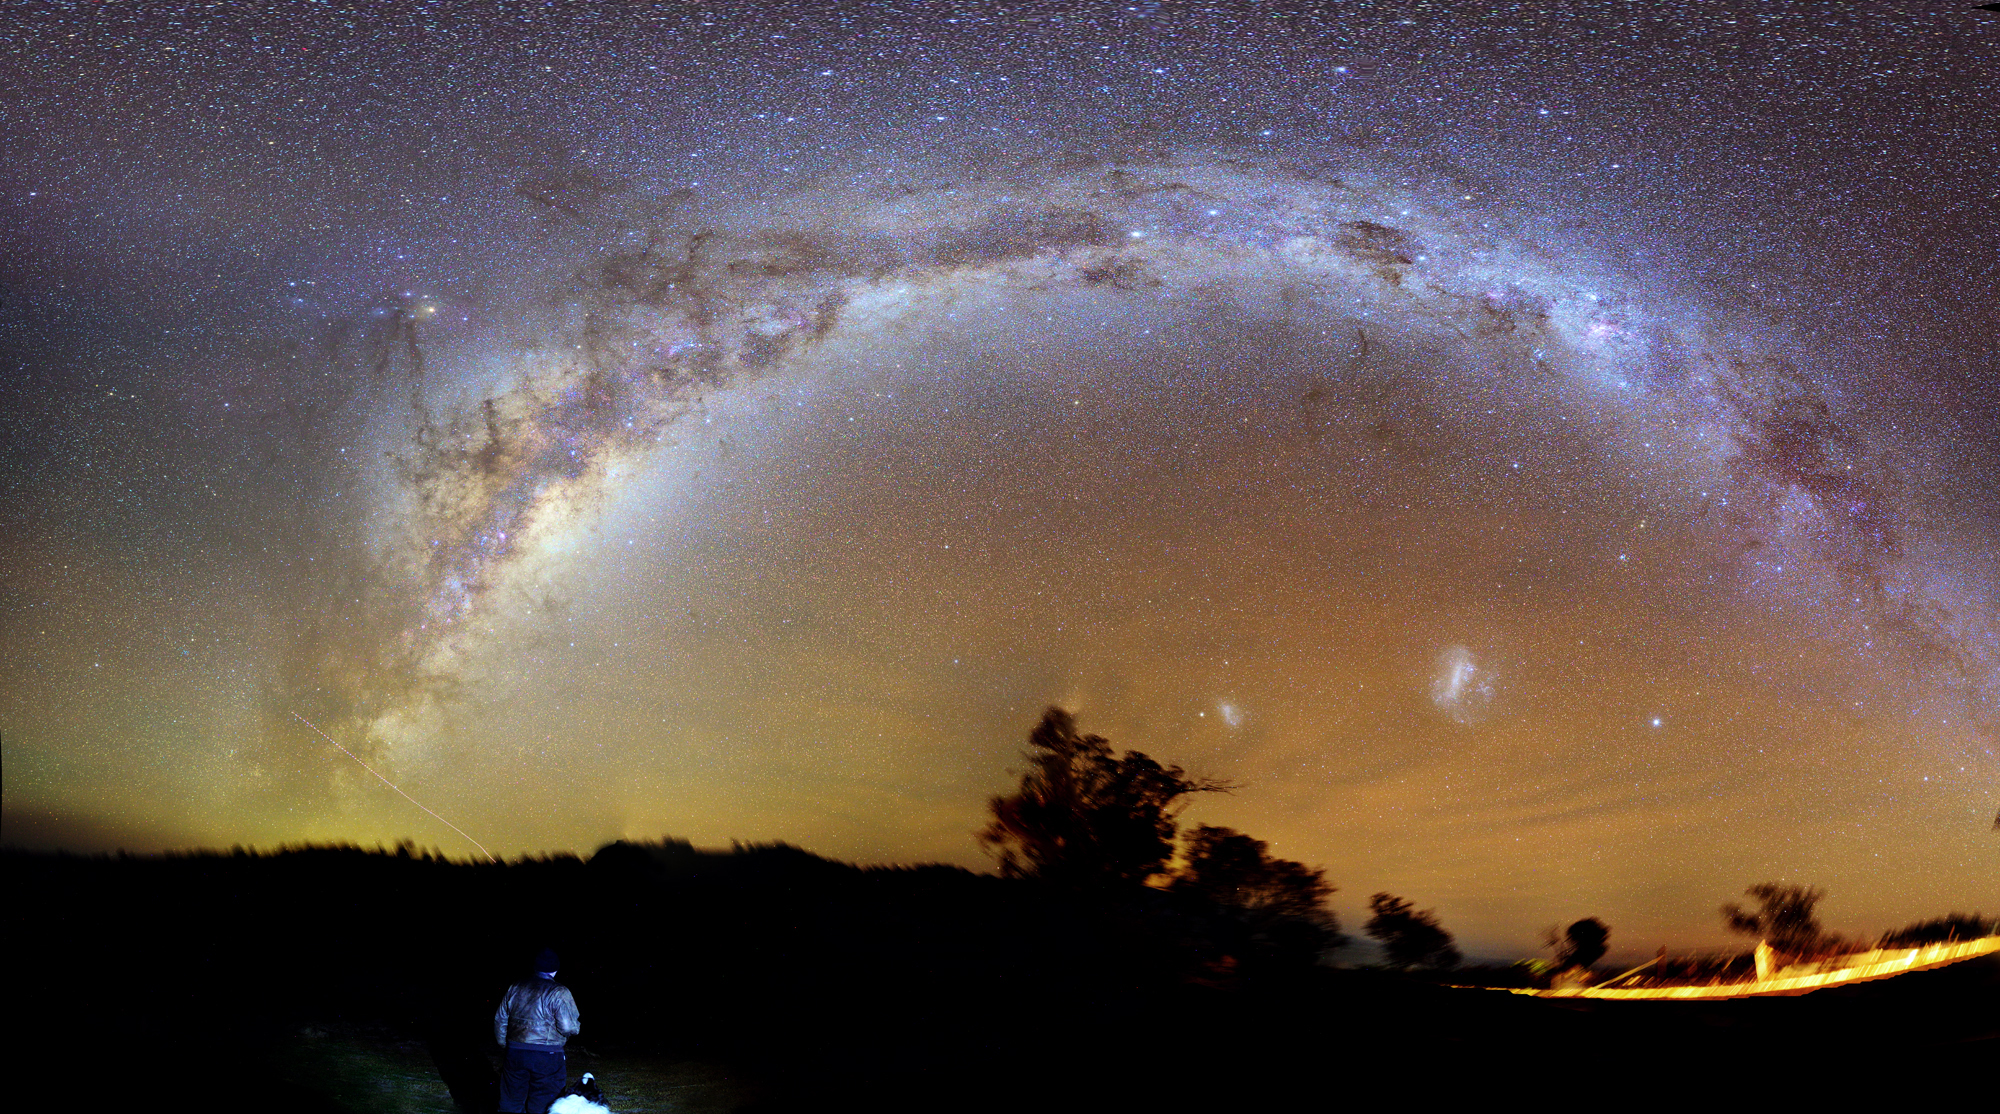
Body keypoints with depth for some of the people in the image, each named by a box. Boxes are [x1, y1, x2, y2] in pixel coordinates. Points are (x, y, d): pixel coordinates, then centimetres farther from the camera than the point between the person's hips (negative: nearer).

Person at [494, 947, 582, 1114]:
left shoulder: (515, 988, 9)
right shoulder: (559, 993, -9)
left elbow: (500, 1019, 16)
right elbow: (568, 1027, -15)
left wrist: (503, 1043, 28)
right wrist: (578, 1025, 7)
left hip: (515, 1054, 4)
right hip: (547, 1056, -4)